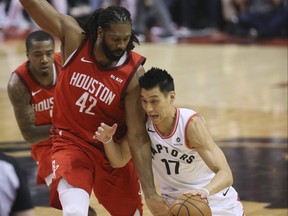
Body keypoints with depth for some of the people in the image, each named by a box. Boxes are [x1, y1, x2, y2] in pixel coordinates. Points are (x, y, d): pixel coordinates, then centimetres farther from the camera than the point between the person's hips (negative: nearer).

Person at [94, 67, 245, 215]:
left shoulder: (191, 124, -28)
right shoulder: (142, 123, -15)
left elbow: (226, 175, -34)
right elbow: (119, 160, -2)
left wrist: (205, 191, -56)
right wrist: (107, 139, -23)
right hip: (174, 201, 2)